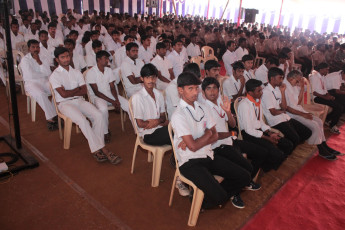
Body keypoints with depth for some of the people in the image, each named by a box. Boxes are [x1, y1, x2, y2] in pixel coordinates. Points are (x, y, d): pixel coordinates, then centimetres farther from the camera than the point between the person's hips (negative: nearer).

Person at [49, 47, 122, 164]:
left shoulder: (76, 72, 16)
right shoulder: (54, 76, 1)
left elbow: (84, 91, 5)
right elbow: (63, 94, -11)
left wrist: (69, 92, -5)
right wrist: (77, 89, 1)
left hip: (79, 100, 5)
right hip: (65, 104, -5)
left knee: (98, 115, -22)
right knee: (82, 120, -31)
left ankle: (96, 148, -21)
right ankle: (103, 149, -28)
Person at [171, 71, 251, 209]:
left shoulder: (202, 108, 6)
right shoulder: (178, 115, -17)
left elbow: (215, 136, 4)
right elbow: (193, 146, -21)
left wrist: (192, 142, -13)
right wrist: (208, 133, -3)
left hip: (209, 155, 7)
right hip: (190, 162, -7)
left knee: (244, 177, 1)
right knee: (219, 197, -20)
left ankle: (229, 192, 29)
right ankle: (199, 202, 13)